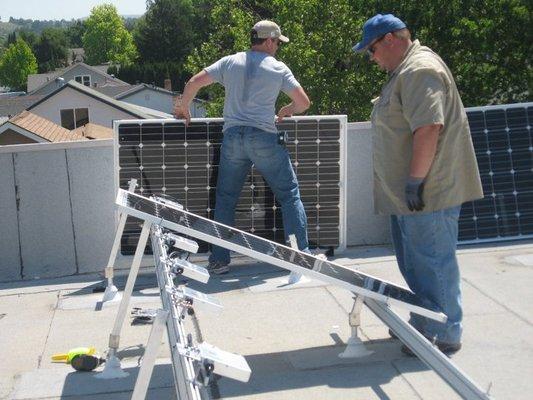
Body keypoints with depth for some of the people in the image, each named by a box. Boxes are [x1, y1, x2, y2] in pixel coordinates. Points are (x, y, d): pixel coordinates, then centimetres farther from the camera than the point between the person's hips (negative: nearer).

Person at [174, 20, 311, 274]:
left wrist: (183, 108, 22)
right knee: (289, 195, 8)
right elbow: (304, 103, 3)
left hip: (232, 136, 3)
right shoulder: (278, 68, 4)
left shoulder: (230, 62, 9)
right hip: (265, 138, -2)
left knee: (225, 199, 11)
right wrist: (285, 111, 23)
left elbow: (193, 83, 6)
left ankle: (219, 261, 11)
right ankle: (301, 253, 6)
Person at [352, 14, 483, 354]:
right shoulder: (406, 72, 18)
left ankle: (444, 336, 9)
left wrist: (415, 181, -24)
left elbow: (428, 128, -26)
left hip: (427, 194, -11)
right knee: (415, 264, 19)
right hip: (408, 195, 11)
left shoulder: (419, 70, -17)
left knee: (432, 264, -2)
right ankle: (423, 324, 33)